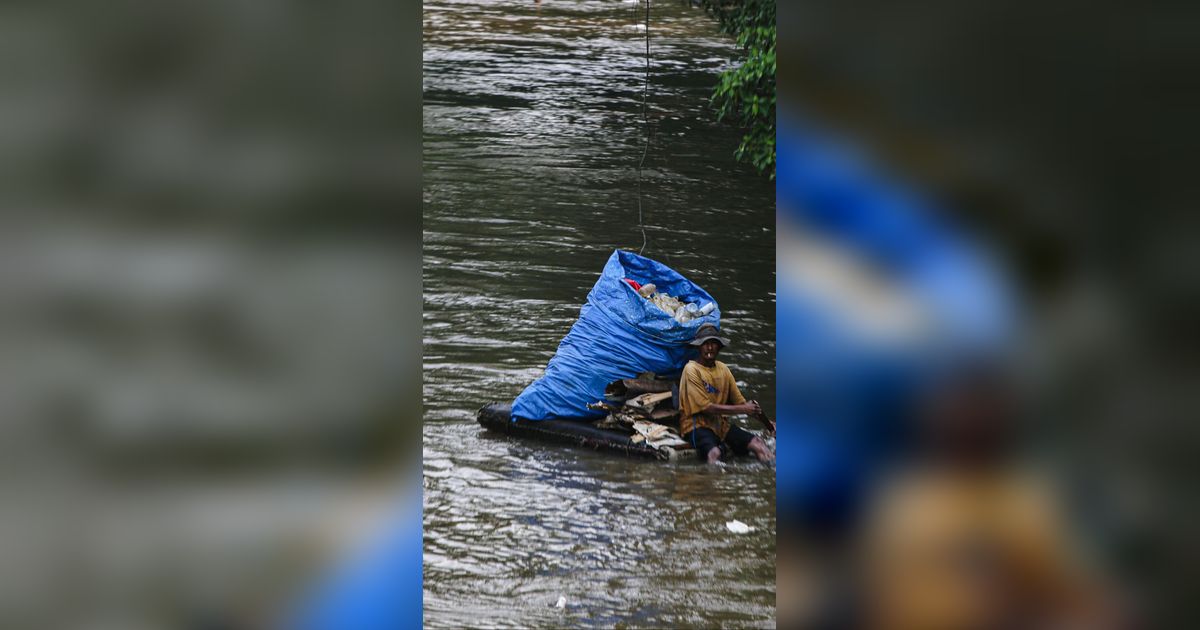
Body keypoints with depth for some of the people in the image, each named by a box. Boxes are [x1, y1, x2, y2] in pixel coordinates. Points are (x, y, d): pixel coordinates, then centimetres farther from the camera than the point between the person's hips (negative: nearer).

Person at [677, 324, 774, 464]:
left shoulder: (723, 369, 12)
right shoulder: (692, 370, -8)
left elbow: (739, 401, 12)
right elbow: (706, 408, -13)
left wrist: (751, 407, -11)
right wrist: (743, 409, -14)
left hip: (720, 423, 6)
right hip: (697, 425, -6)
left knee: (758, 444, -17)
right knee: (714, 453, -38)